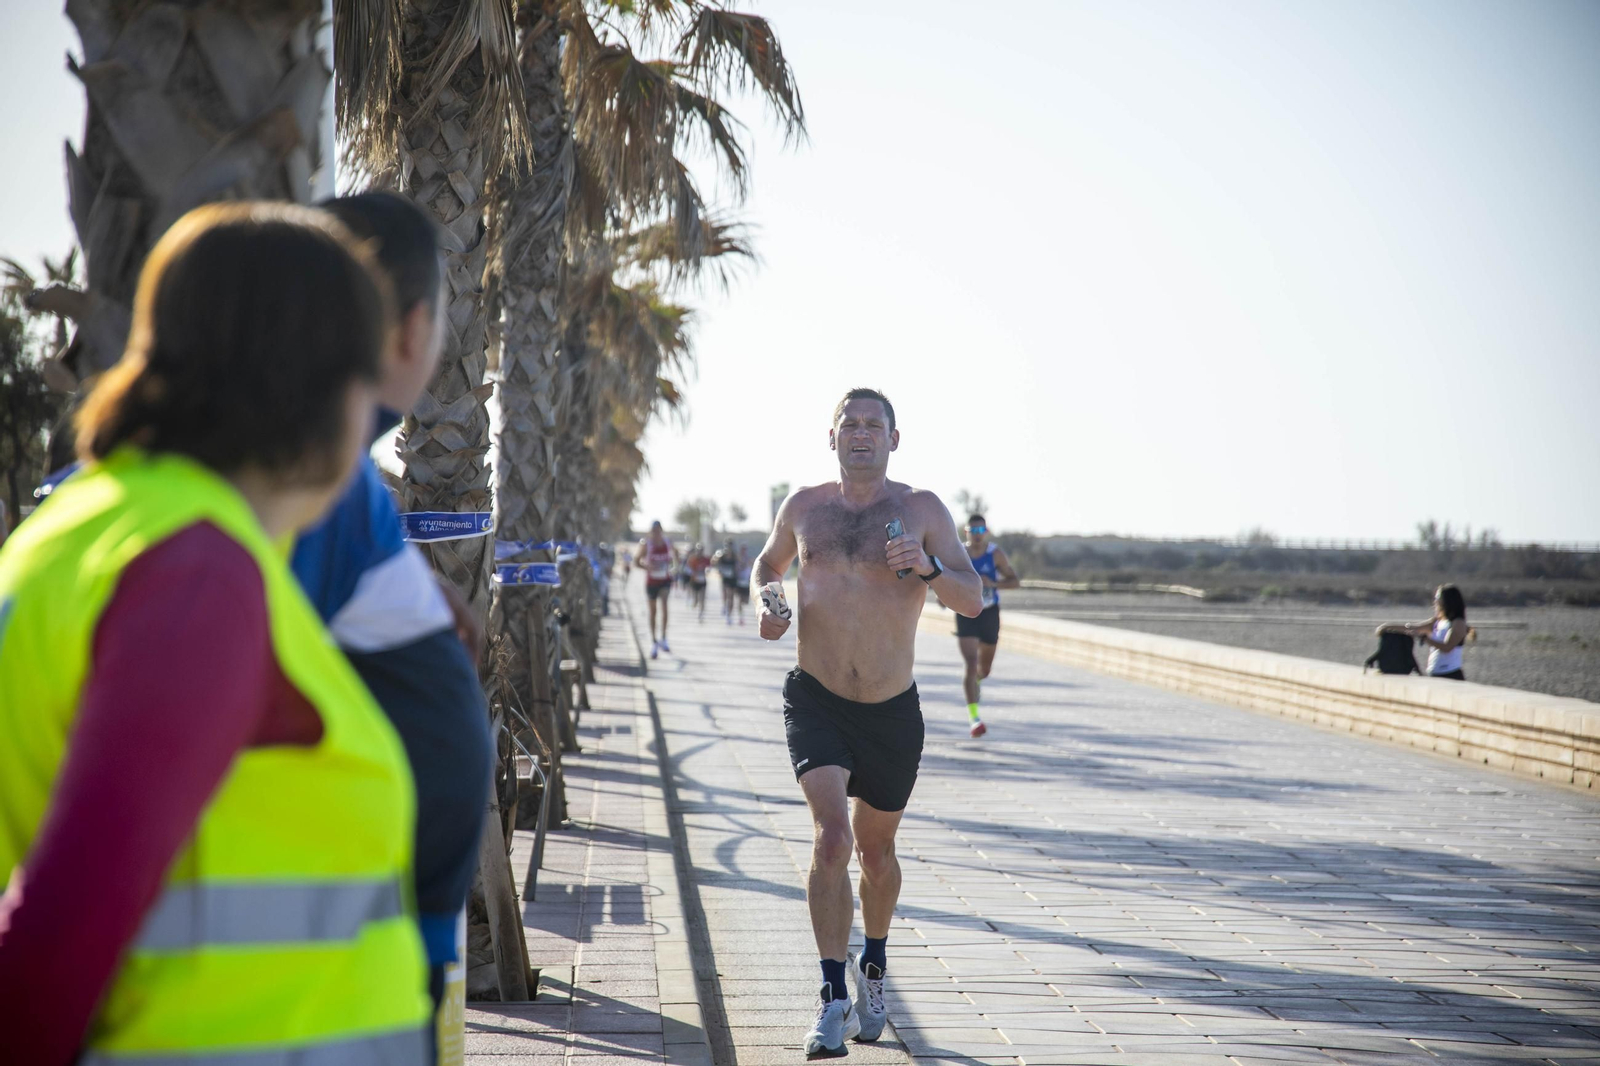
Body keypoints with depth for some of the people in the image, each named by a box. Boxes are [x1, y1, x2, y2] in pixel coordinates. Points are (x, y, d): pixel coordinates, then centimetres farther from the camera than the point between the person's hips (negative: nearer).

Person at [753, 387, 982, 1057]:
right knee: (831, 835, -20)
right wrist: (767, 602, 2)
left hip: (892, 710, 1)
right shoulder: (804, 507, 3)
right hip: (816, 701, 0)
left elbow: (973, 600, -9)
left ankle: (873, 967, 41)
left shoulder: (921, 510, -3)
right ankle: (834, 997, -15)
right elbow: (768, 561, 23)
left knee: (876, 850, 15)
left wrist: (928, 569, -28)